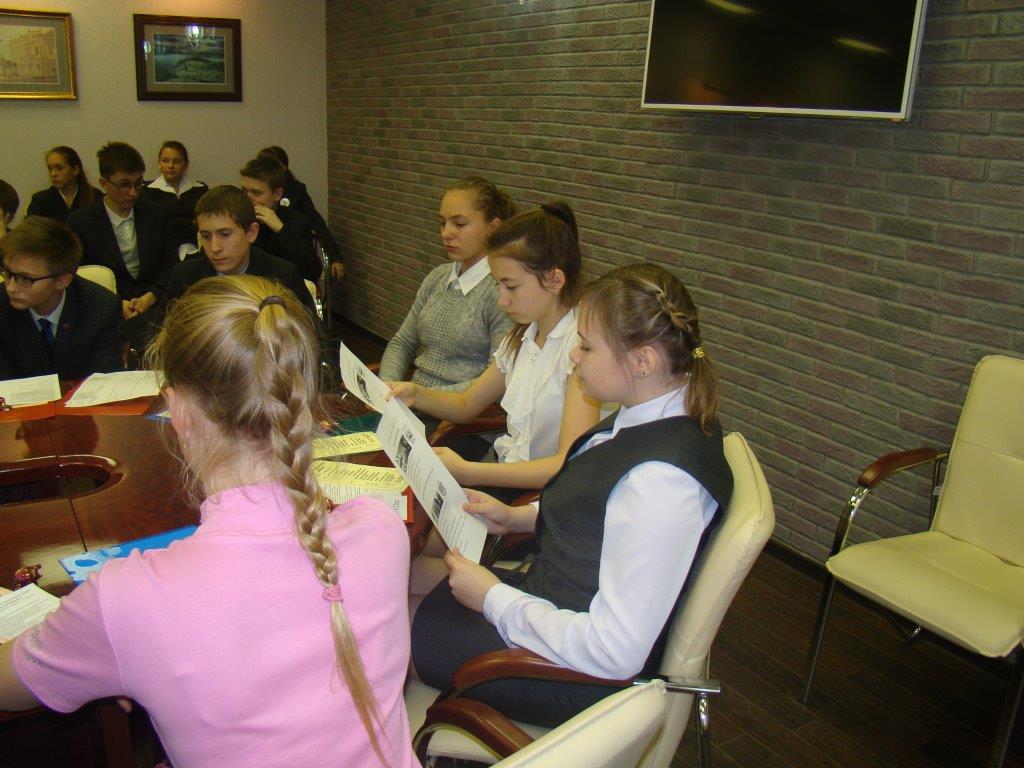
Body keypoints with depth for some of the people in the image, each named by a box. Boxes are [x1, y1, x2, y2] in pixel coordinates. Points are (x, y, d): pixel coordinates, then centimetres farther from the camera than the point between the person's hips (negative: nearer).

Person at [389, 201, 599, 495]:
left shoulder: (581, 343, -19)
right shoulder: (522, 337, 8)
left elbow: (572, 465, -26)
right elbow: (466, 405, 21)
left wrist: (467, 472, -30)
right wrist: (416, 394, 0)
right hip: (509, 471, 7)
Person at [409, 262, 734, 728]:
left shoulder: (662, 480, -33)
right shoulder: (648, 418, -5)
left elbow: (615, 652, -30)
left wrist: (493, 598, -20)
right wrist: (519, 517, 2)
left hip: (576, 678, -8)